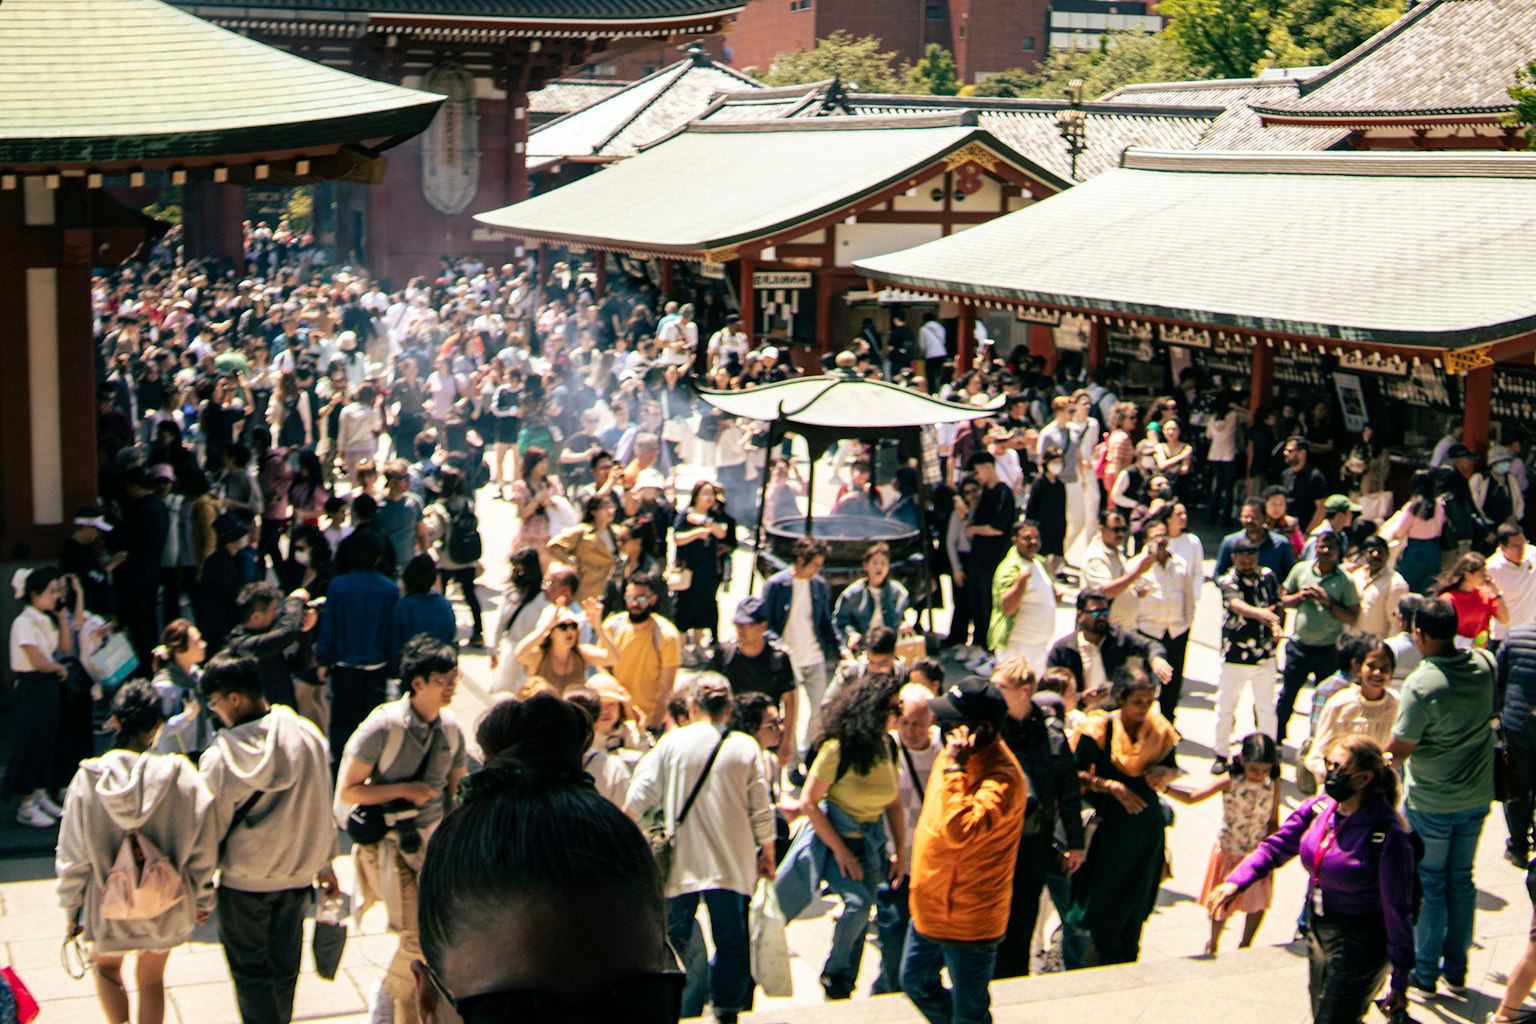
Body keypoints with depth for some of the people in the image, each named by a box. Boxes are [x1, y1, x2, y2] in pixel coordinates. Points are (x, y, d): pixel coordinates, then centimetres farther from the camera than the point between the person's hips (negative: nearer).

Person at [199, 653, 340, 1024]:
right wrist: (324, 863, 14)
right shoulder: (309, 736, -8)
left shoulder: (223, 755, -19)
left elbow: (211, 826, -12)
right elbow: (323, 808, 2)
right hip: (298, 875, 4)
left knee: (250, 972, 10)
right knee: (284, 968, 19)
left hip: (245, 882, -4)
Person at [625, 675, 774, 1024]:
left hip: (681, 861, 0)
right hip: (731, 861, 0)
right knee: (731, 941, 9)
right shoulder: (747, 747, -1)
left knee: (674, 942, 11)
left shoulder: (672, 742, -3)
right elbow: (761, 811, 1)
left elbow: (638, 799, 0)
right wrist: (767, 853, 14)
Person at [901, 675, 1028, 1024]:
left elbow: (959, 830, -40)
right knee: (915, 981, 24)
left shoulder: (1002, 776, -27)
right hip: (931, 905, 9)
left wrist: (954, 769, -35)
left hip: (967, 918, -9)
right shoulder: (959, 754, 1)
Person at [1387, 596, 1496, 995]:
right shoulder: (1484, 665, -10)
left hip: (1431, 804, -5)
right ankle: (1456, 968, 28)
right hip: (1476, 797, 5)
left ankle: (1425, 972, 19)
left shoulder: (1421, 685, -26)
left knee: (1428, 884, 10)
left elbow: (1401, 749, -20)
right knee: (1461, 880, 18)